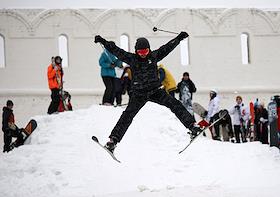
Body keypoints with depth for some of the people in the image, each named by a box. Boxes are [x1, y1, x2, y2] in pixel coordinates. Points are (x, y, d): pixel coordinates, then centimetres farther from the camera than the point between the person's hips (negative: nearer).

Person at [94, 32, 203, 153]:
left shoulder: (154, 56, 2)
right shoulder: (131, 59, -2)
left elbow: (167, 47, 11)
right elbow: (116, 51, -4)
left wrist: (179, 38, 13)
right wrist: (103, 42, -12)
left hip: (155, 91, 2)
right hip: (138, 93, -2)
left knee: (175, 104, -12)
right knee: (127, 116, -12)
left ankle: (192, 125, -7)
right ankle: (113, 140, -12)